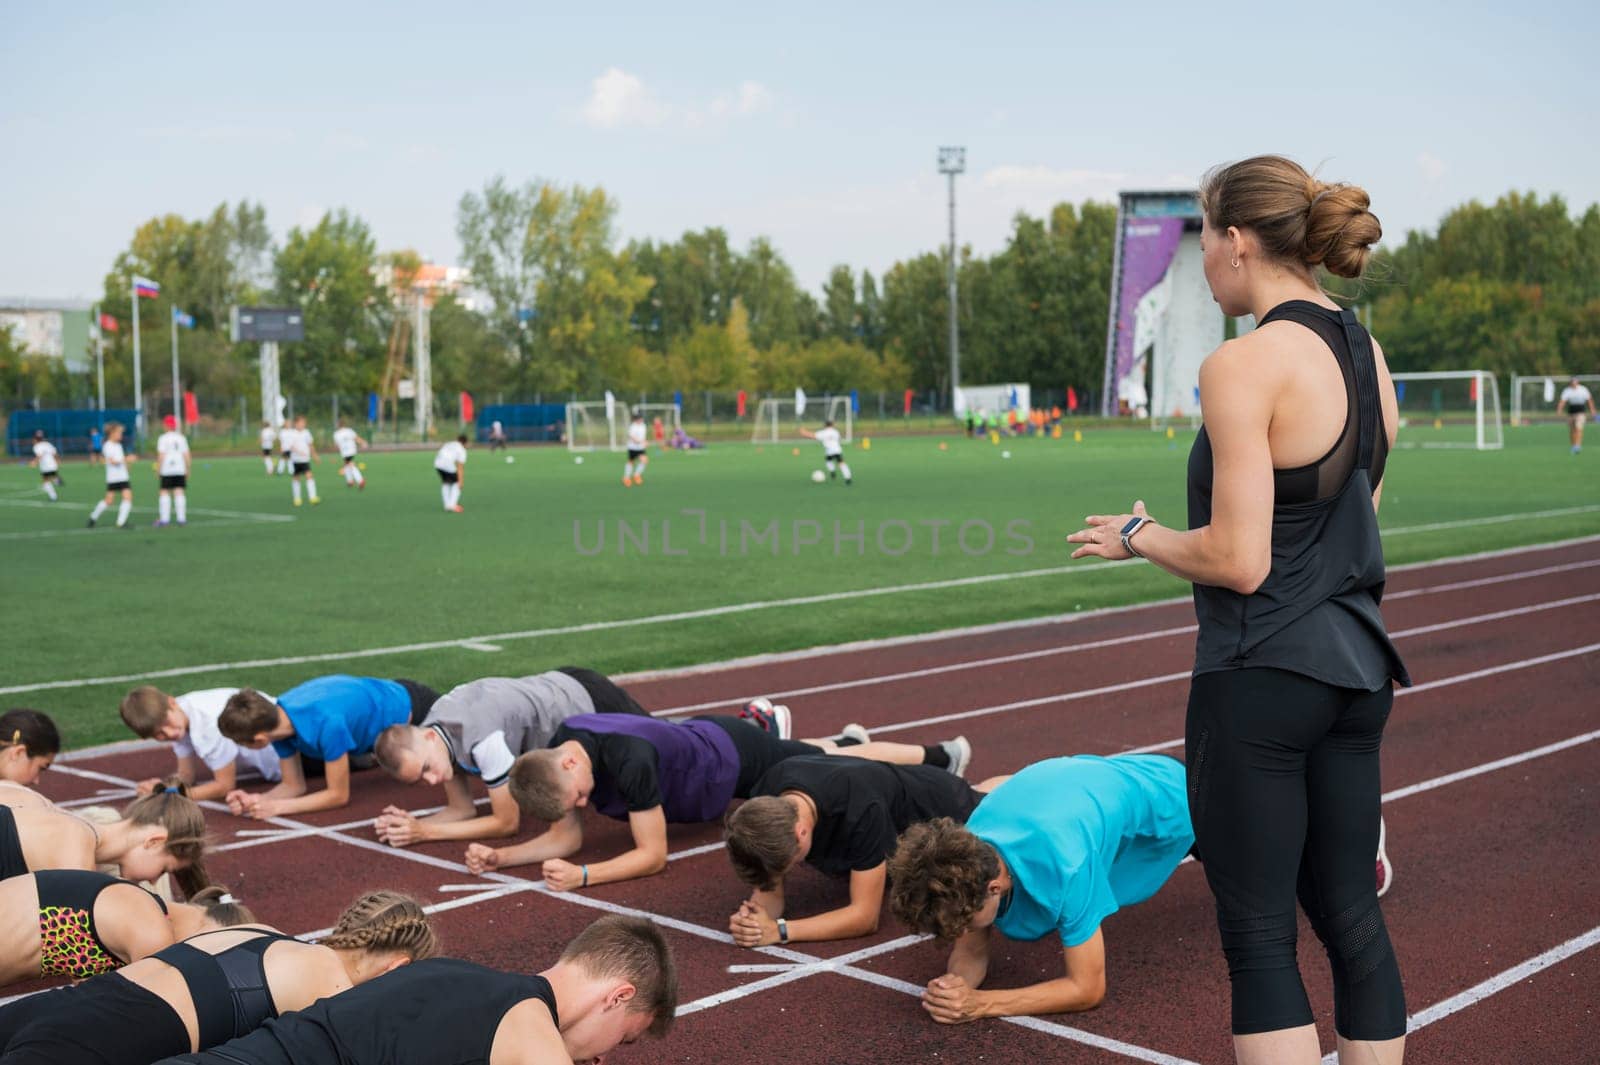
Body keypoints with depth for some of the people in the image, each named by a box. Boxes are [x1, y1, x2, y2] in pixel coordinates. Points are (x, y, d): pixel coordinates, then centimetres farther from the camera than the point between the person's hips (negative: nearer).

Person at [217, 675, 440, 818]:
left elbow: (339, 795, -31)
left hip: (408, 706, -6)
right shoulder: (276, 718, -23)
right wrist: (255, 800, -30)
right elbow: (293, 785, -12)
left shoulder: (327, 724, -44)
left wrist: (277, 807, -36)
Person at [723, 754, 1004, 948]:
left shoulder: (860, 811, -49)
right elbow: (771, 892, -23)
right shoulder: (763, 804, -33)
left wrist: (779, 930, -51)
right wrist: (752, 919, -46)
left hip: (943, 809, -5)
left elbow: (865, 916, -42)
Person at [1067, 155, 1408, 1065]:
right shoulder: (1368, 353, 9)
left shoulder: (1243, 366, -17)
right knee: (1351, 916, 16)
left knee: (1259, 936, 2)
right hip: (1356, 668, 8)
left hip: (1263, 678, -8)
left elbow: (1237, 561, -19)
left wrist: (1138, 536, -2)